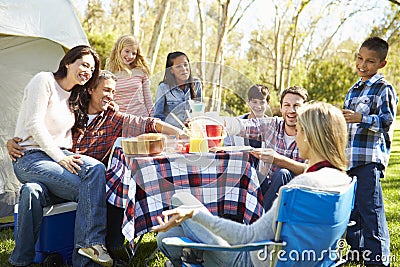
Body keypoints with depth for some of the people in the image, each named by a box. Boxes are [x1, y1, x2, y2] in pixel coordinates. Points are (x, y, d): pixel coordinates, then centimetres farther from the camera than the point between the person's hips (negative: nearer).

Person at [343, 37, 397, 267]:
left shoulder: (384, 88, -5)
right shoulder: (353, 91, 19)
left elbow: (387, 120, -17)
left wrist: (360, 118, -27)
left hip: (370, 157, -8)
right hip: (349, 158, 8)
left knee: (370, 208, -9)